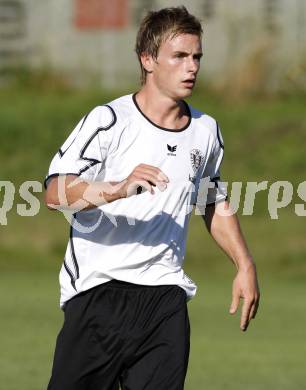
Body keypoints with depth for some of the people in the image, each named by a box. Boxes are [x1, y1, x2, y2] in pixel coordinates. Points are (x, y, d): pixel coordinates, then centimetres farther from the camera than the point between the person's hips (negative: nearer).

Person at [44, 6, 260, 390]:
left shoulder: (206, 130, 13)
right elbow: (55, 194, -16)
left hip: (165, 296, 4)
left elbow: (215, 205, 29)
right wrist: (120, 188, -31)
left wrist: (244, 265, 19)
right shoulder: (109, 120, -6)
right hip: (98, 290, -4)